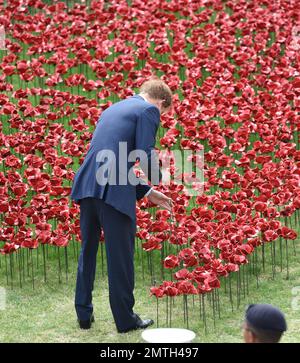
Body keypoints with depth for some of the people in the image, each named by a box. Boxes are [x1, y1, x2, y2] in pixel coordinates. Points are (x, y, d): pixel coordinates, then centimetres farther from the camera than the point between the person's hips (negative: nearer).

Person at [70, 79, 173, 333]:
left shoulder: (114, 108, 26)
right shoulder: (149, 110, 1)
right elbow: (146, 154, -12)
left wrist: (147, 192, 27)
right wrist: (156, 180, 10)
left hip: (87, 186, 7)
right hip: (114, 191, -7)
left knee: (88, 252, 18)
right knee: (121, 256, 4)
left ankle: (84, 314, 25)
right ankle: (126, 320, 14)